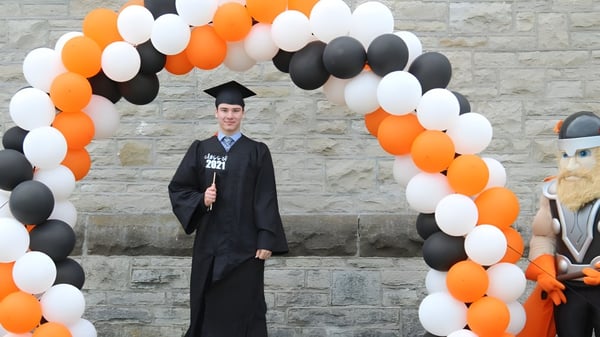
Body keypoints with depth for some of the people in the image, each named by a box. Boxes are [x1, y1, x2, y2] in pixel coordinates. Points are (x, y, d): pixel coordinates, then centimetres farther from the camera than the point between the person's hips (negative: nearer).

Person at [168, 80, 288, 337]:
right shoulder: (200, 150, 6)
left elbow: (266, 199, -3)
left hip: (245, 243, -1)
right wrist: (201, 199, -13)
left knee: (244, 307, 1)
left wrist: (266, 240, -10)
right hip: (210, 242, 2)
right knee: (210, 308, 5)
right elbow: (177, 189, 6)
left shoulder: (257, 152, 1)